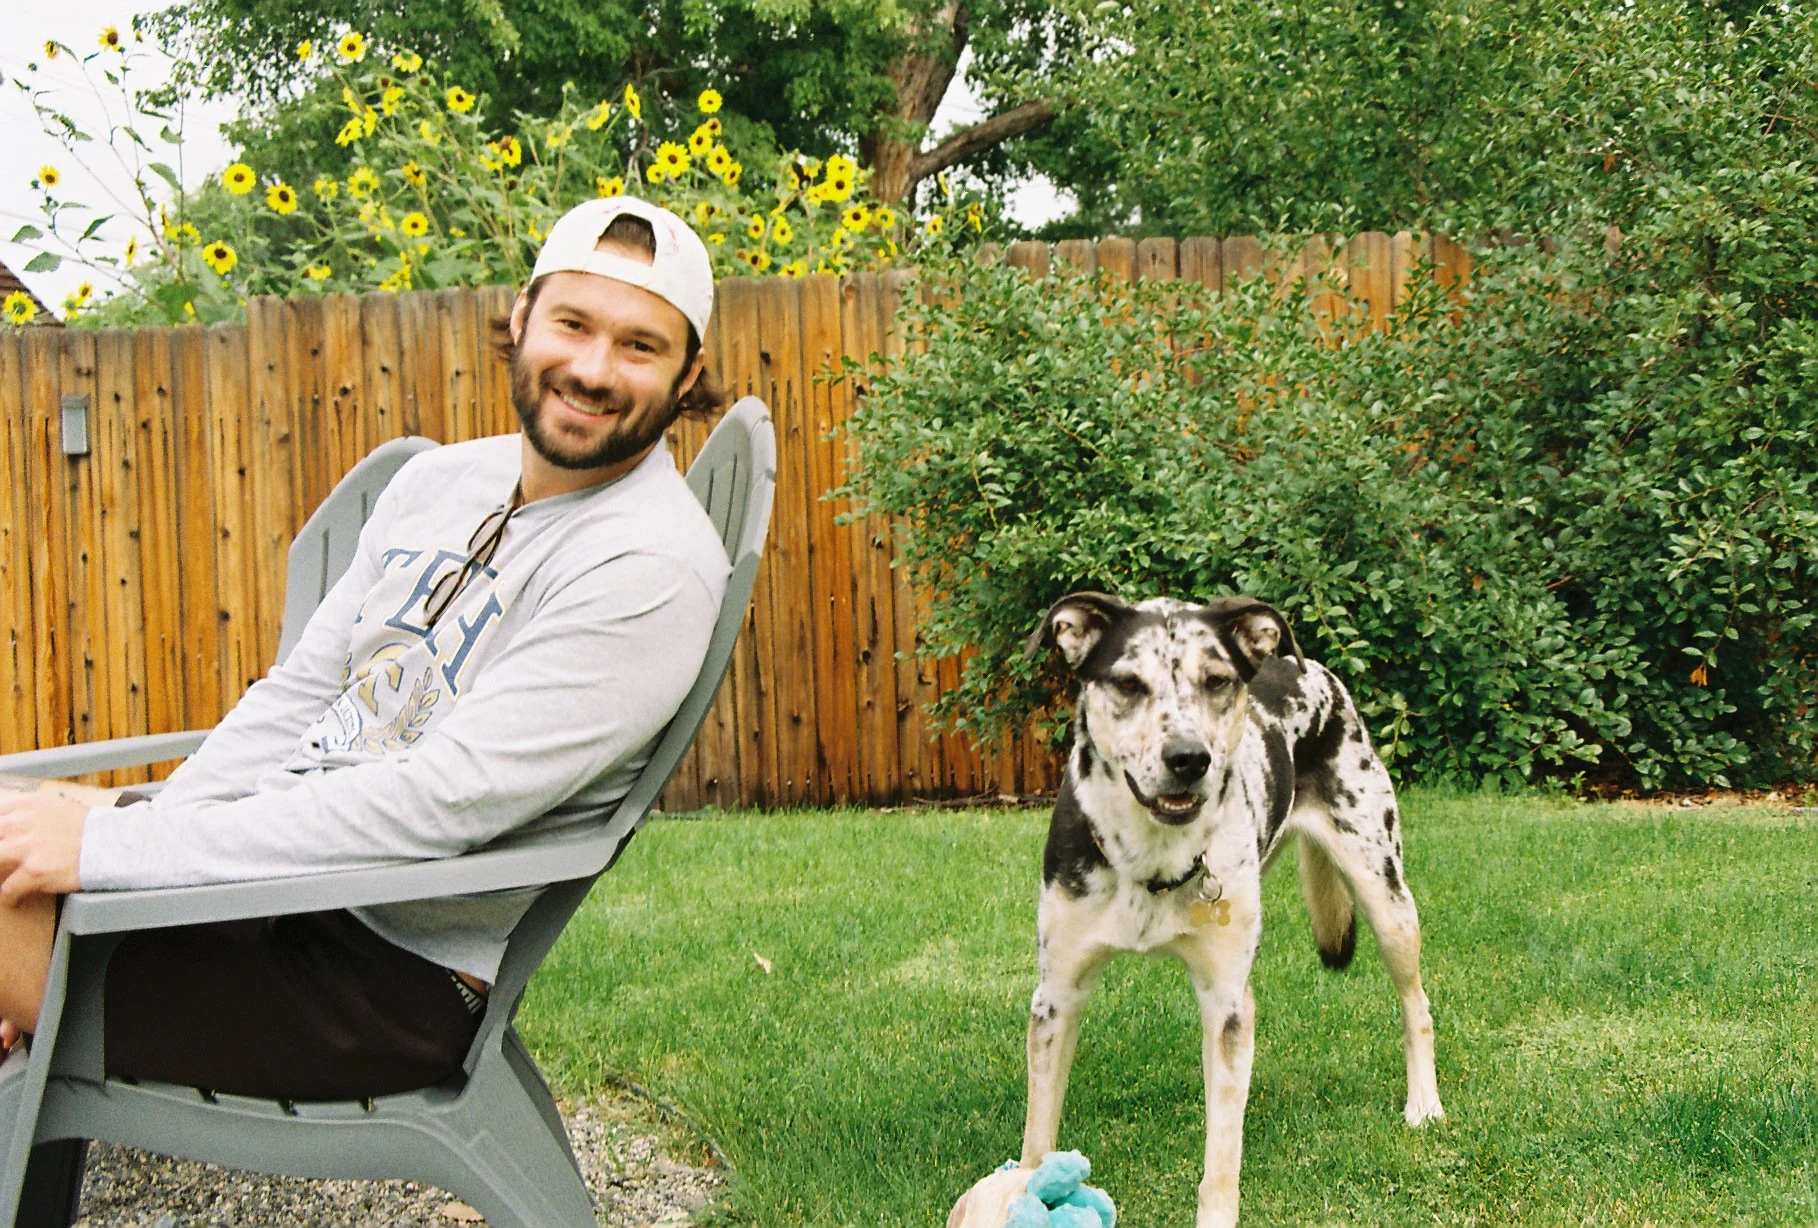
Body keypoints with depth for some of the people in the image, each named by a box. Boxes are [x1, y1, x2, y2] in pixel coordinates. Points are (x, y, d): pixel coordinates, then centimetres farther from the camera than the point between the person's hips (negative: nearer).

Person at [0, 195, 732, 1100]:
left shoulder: (652, 569, -19)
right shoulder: (438, 480, 8)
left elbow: (440, 804, -25)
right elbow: (300, 691, 11)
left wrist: (113, 847, -23)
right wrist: (131, 823, -4)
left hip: (397, 972, -8)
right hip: (292, 883, 8)